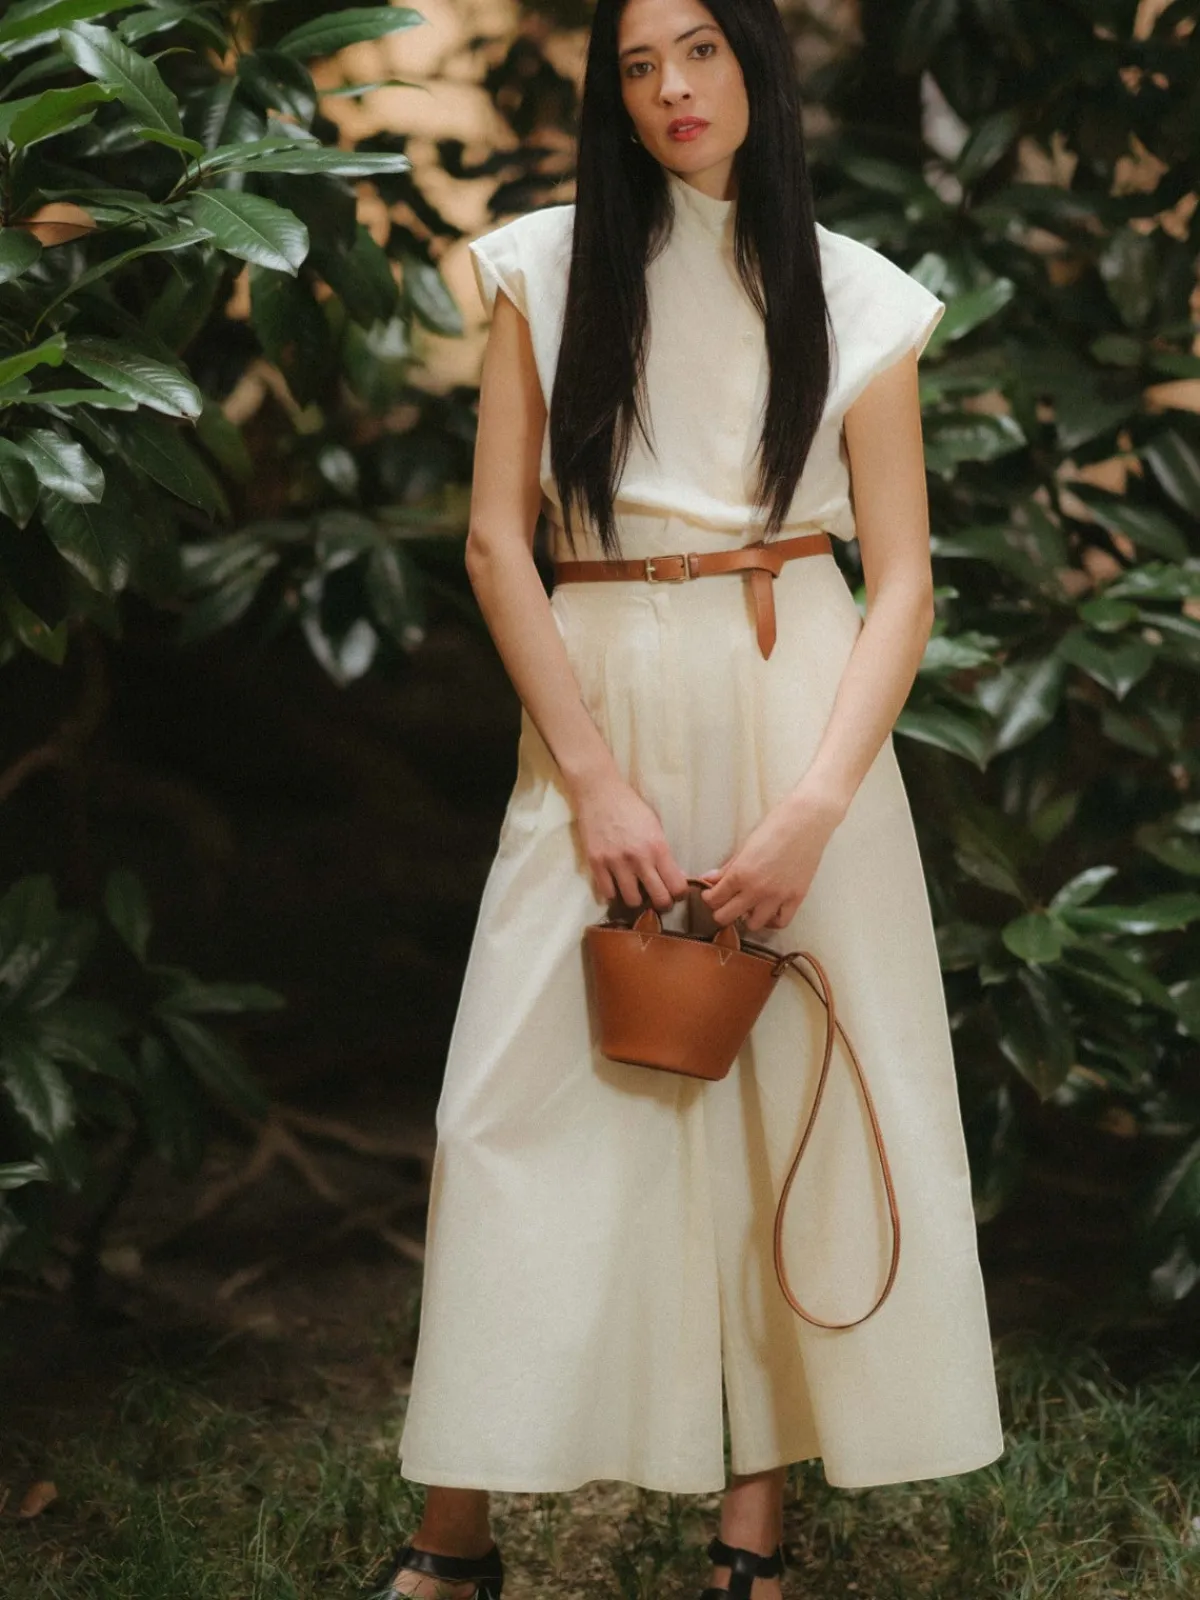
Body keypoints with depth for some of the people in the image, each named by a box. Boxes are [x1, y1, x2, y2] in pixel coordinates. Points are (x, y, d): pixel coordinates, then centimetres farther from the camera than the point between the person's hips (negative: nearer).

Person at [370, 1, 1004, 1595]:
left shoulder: (855, 297, 4)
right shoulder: (548, 267, 6)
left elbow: (902, 582, 0)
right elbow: (497, 537, 1)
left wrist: (814, 807, -13)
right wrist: (595, 778, -9)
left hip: (794, 710, 0)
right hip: (597, 710, 0)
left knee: (798, 1098, 1)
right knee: (532, 1105, -3)